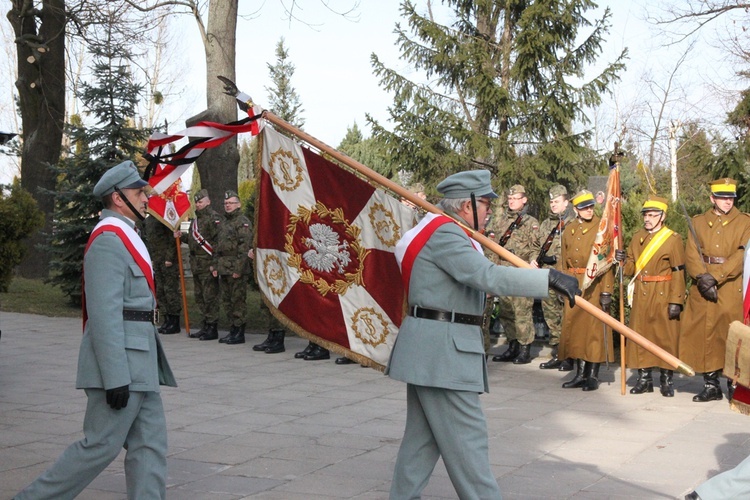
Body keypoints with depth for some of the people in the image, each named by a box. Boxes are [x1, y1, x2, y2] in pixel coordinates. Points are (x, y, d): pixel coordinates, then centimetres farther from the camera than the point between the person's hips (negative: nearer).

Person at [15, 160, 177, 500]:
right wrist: (116, 377, -24)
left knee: (150, 444, 8)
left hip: (138, 366, 10)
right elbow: (104, 313, -21)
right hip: (120, 364, -10)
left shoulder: (122, 236, 17)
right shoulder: (109, 239, -15)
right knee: (101, 446, -3)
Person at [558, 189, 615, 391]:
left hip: (594, 285, -5)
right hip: (574, 286, 5)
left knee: (595, 329, -2)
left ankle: (593, 376, 5)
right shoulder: (569, 230, 12)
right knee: (575, 328, 8)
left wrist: (606, 291, -15)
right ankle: (580, 374, 17)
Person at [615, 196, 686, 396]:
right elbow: (631, 269, 14)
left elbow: (679, 273, -8)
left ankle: (666, 380, 10)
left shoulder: (673, 239, -5)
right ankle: (644, 378, 16)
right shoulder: (637, 237, 11)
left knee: (665, 336, 0)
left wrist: (676, 301, -14)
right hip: (640, 295, 5)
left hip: (663, 296, -5)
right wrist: (624, 260, -9)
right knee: (640, 335, 6)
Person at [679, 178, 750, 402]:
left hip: (732, 289, -2)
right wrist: (703, 277, -16)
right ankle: (711, 386, 11)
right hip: (702, 290, 2)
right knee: (704, 335, 3)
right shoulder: (698, 222, 11)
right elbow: (691, 254, 1)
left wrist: (716, 277, -17)